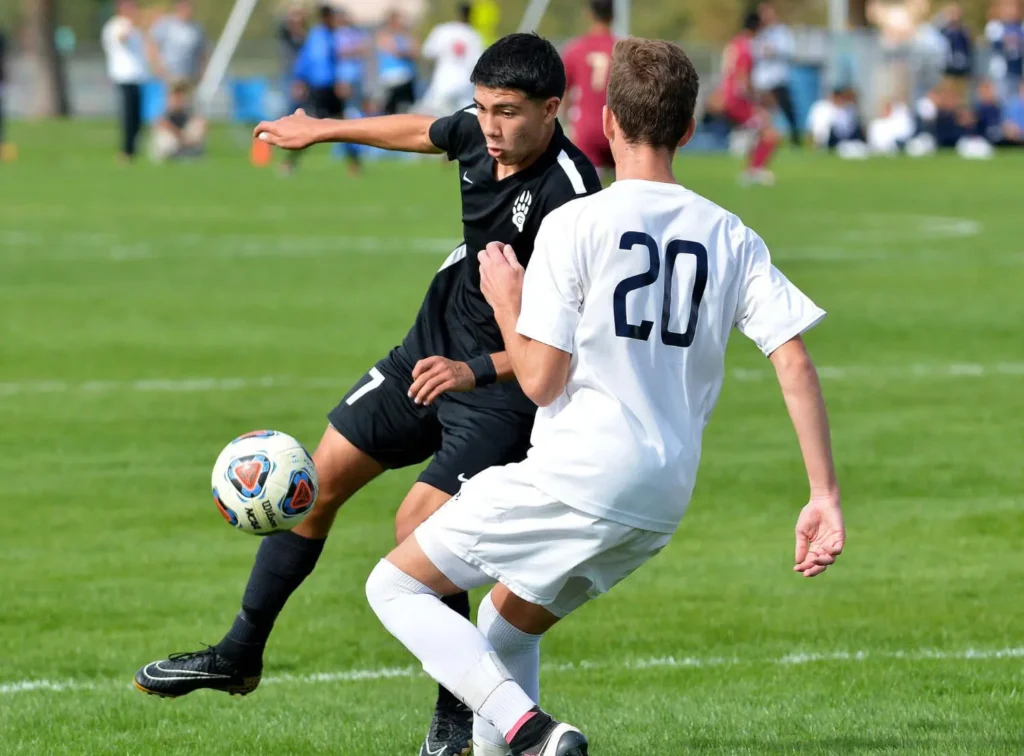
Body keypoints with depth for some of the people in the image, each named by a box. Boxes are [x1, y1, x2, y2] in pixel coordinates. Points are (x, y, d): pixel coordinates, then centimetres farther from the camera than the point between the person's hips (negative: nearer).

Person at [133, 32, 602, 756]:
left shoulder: (568, 198, -29)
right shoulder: (480, 135, -7)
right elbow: (424, 131, 17)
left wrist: (477, 371, -38)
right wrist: (321, 130, 30)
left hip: (506, 391, -8)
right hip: (432, 350, 8)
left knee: (417, 526, -19)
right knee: (318, 479, 11)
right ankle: (240, 656, 27)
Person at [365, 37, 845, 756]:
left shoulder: (575, 224, -7)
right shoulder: (732, 239, 8)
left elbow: (540, 380, -9)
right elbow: (794, 359, 0)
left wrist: (505, 301, 10)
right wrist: (825, 498, 0)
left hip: (577, 478, -7)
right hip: (662, 506, 7)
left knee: (396, 586, 4)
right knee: (508, 628, 27)